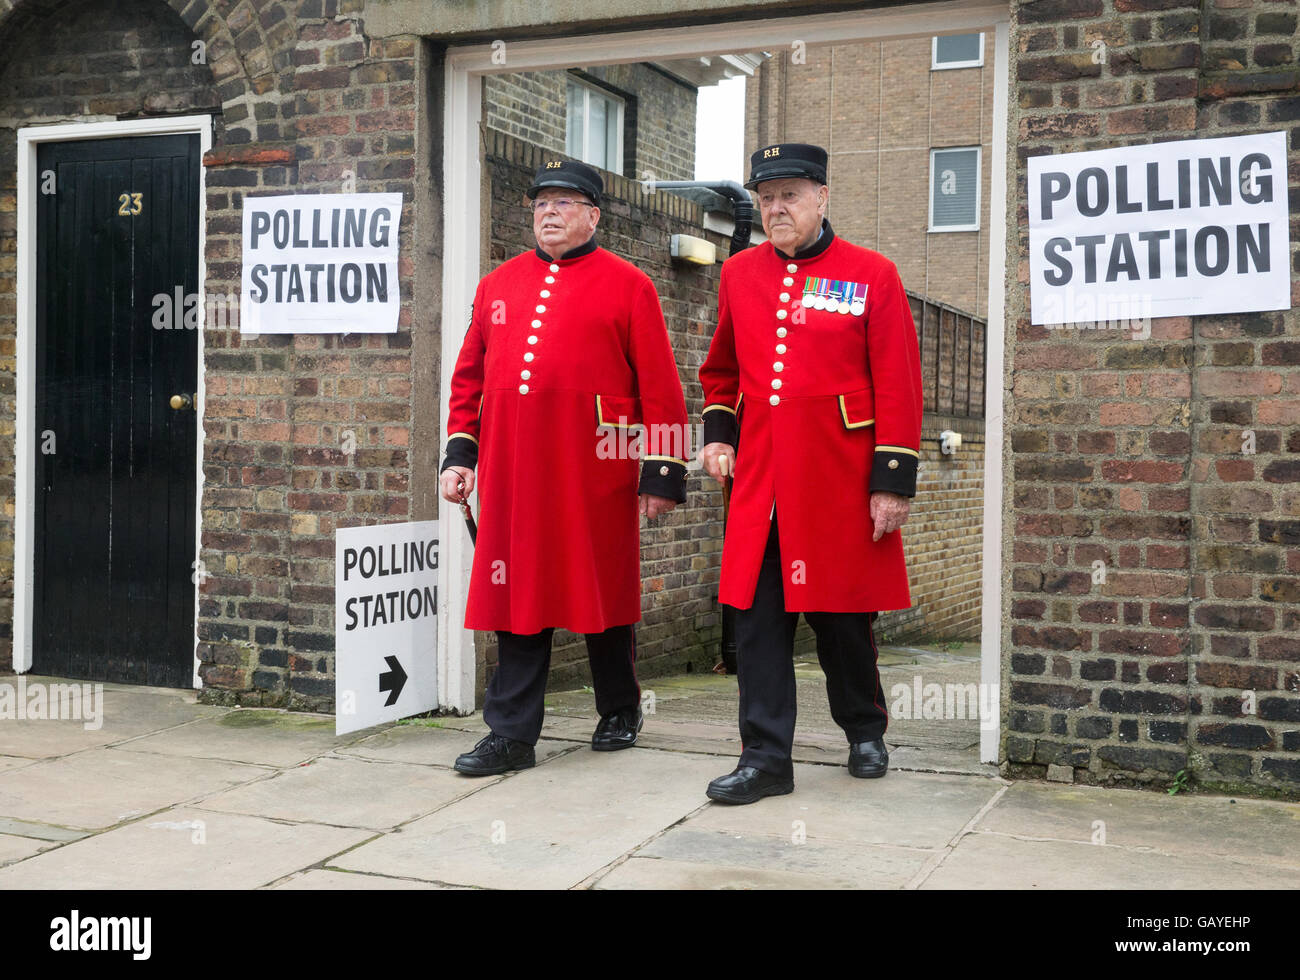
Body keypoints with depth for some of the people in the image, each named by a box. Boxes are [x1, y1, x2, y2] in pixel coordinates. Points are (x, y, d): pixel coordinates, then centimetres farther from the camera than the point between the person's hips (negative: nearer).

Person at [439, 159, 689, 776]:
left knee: (603, 592, 9)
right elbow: (469, 377, 16)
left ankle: (619, 711, 29)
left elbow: (659, 386, -2)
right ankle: (512, 735, 10)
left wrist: (663, 473, -6)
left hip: (595, 473, -3)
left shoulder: (626, 285, 1)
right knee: (517, 594, 4)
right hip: (512, 475, 3)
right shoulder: (498, 285, 14)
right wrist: (459, 455, 9)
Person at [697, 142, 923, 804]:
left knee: (842, 615, 9)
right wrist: (718, 435, 7)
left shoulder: (872, 275, -2)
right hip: (759, 479, 3)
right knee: (756, 614, -1)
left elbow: (899, 386, -5)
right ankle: (766, 758, 7)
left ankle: (864, 731, 32)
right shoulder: (739, 274, 9)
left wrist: (893, 482, -9)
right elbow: (722, 370, 22)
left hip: (839, 479, -3)